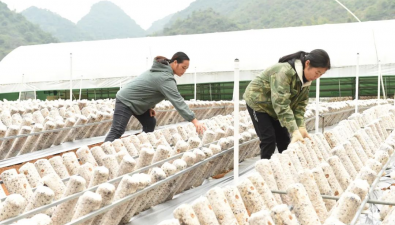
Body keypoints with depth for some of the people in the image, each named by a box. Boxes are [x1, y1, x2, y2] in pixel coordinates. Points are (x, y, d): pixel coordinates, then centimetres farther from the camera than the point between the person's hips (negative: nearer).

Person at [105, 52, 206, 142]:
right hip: (126, 101, -10)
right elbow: (178, 101, -32)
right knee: (117, 131, -15)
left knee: (150, 123, 9)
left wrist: (150, 106, 3)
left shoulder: (163, 69, 4)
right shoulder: (165, 78, -27)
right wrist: (194, 121, -33)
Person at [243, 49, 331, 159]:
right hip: (257, 102, -8)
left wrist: (301, 127, -23)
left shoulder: (306, 79, -8)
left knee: (284, 140, 4)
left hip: (274, 108, 8)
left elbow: (300, 104, -8)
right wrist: (295, 131, -46)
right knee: (269, 140, -14)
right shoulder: (284, 71, -36)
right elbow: (281, 103, -42)